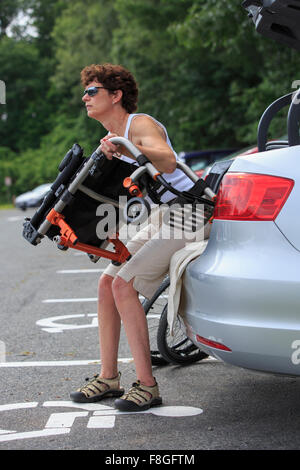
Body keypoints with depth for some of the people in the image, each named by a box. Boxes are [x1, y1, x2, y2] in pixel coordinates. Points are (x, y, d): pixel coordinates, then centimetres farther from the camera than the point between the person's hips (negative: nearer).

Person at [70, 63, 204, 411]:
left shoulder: (141, 124, -15)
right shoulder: (113, 137, 15)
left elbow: (168, 162, -35)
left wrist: (127, 150, -50)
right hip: (160, 219, 10)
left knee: (123, 285, -19)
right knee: (107, 282, 4)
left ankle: (147, 385, -15)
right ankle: (108, 378, 10)